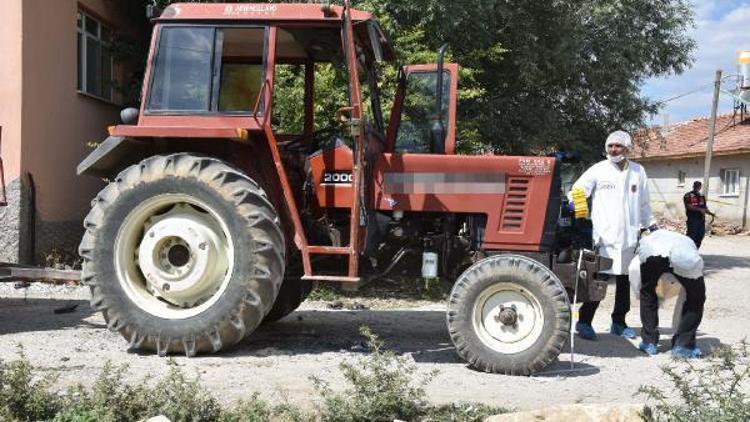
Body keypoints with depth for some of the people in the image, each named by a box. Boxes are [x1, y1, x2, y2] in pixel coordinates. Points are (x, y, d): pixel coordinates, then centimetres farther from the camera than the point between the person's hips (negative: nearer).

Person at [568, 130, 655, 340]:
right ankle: (584, 321, 1)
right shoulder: (598, 170, 0)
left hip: (629, 236, 5)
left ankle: (619, 322, 24)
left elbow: (644, 204, 21)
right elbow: (577, 191, -6)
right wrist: (577, 203, -26)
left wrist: (650, 226, 22)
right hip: (603, 235, -4)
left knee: (624, 281, 12)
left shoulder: (638, 172, 11)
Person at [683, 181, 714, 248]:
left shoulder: (701, 196, 19)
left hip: (701, 219, 7)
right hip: (692, 219, -7)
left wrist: (710, 213, 5)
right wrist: (699, 209, -24)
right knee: (691, 236, -11)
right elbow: (689, 206, -15)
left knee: (700, 235, 6)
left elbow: (705, 207, 22)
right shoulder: (688, 196, -2)